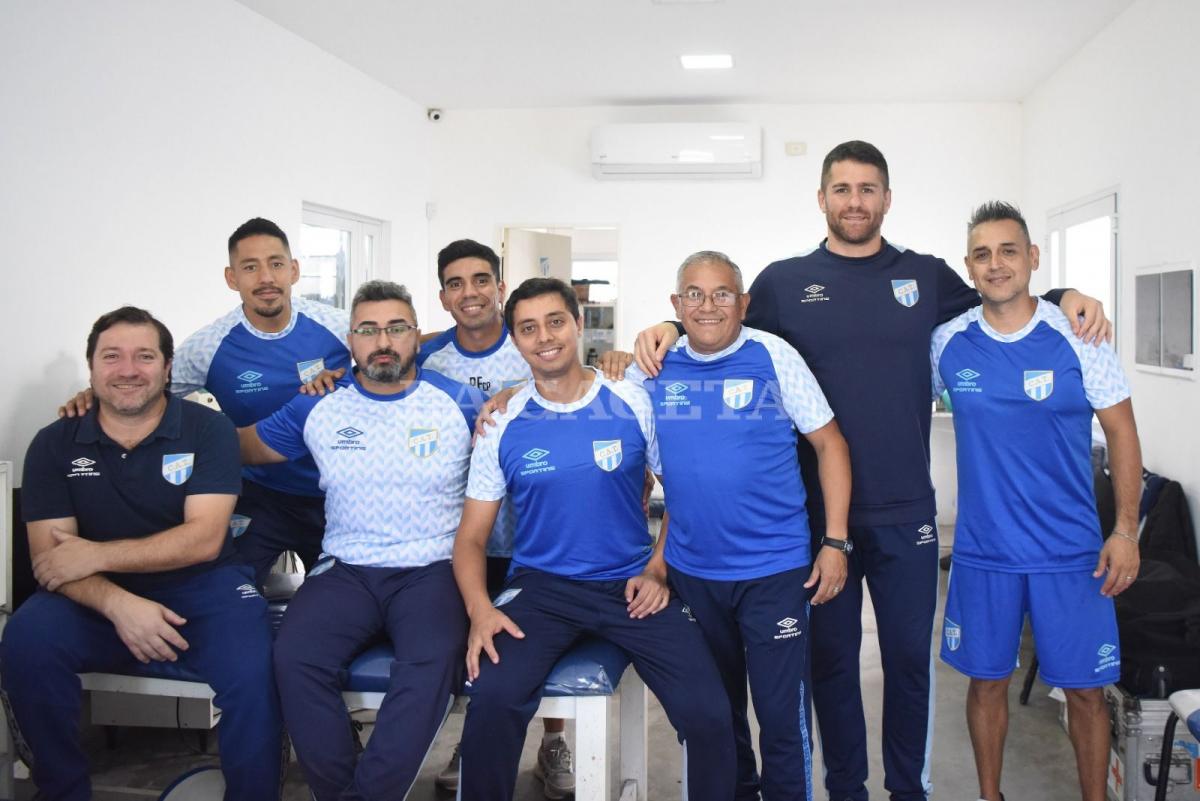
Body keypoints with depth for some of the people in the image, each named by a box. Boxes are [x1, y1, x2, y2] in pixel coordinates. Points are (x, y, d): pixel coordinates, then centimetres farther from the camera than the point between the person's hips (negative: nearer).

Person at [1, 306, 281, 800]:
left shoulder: (208, 429, -3)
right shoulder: (54, 445, 3)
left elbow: (203, 538, -12)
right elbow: (48, 557, -5)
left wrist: (94, 554, -16)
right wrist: (119, 605, -24)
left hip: (201, 588, -2)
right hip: (99, 599, 2)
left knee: (251, 669, -30)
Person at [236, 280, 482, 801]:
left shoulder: (459, 403, 6)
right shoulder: (317, 408, 11)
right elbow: (238, 447, 21)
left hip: (432, 571, -2)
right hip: (346, 571, 2)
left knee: (432, 661, -33)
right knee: (295, 656, -27)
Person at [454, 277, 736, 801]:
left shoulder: (634, 404, -1)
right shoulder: (502, 426, 1)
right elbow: (471, 538, 3)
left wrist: (657, 570, -3)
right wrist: (480, 610, -15)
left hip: (631, 585, 0)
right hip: (541, 585, 0)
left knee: (708, 713, -19)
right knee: (492, 696, -28)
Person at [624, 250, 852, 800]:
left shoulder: (773, 356, -8)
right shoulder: (654, 368, 1)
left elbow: (830, 444, -4)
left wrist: (835, 542, -8)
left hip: (775, 569, -3)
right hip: (690, 570, 4)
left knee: (781, 713, 0)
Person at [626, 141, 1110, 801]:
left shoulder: (927, 277, 7)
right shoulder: (783, 282, 4)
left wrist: (1065, 298, -3)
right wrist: (667, 330, -9)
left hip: (906, 511, 1)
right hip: (819, 510, -1)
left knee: (910, 655, 11)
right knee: (832, 657, 11)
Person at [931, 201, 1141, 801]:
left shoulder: (1076, 337, -7)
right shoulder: (947, 343, -2)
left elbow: (1122, 433, 0)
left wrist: (1126, 531, -4)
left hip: (1072, 551, -1)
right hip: (983, 550, 1)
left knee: (1085, 689, 7)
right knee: (987, 680, 12)